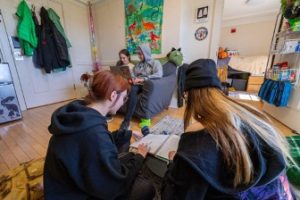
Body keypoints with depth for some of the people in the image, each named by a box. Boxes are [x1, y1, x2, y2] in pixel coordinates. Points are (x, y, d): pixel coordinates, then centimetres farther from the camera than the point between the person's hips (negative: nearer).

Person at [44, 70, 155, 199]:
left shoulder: (81, 112, -9)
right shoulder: (93, 132, -39)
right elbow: (116, 185, -27)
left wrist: (128, 133, 8)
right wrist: (139, 157, -12)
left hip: (78, 177, 8)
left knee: (123, 141, 9)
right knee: (145, 188, -15)